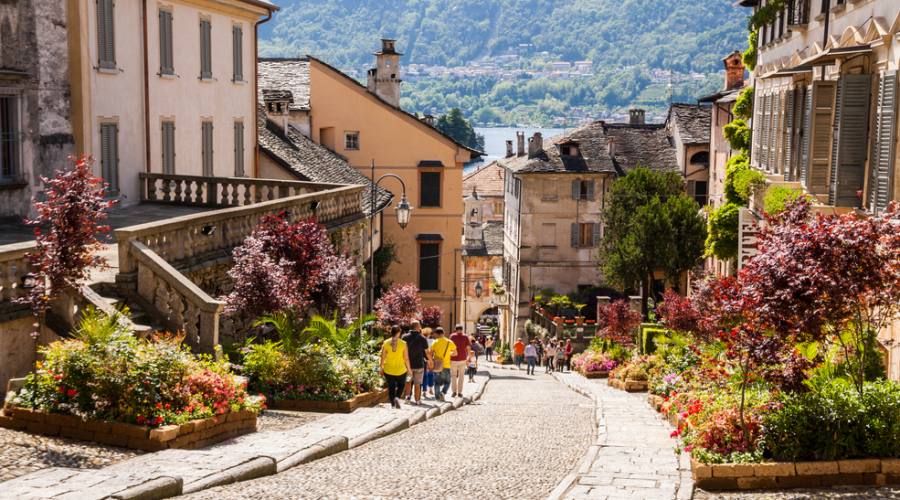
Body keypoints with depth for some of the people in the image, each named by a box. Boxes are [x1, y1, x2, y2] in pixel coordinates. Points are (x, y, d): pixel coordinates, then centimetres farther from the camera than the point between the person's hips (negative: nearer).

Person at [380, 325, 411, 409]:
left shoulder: (386, 343, -7)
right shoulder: (403, 344, -11)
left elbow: (383, 357, -4)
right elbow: (406, 358, -7)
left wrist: (381, 368, 9)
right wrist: (408, 368, 6)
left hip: (388, 370, 1)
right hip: (400, 370, -1)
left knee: (391, 388, 16)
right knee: (401, 385, 21)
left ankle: (393, 404, 17)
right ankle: (397, 398, -4)